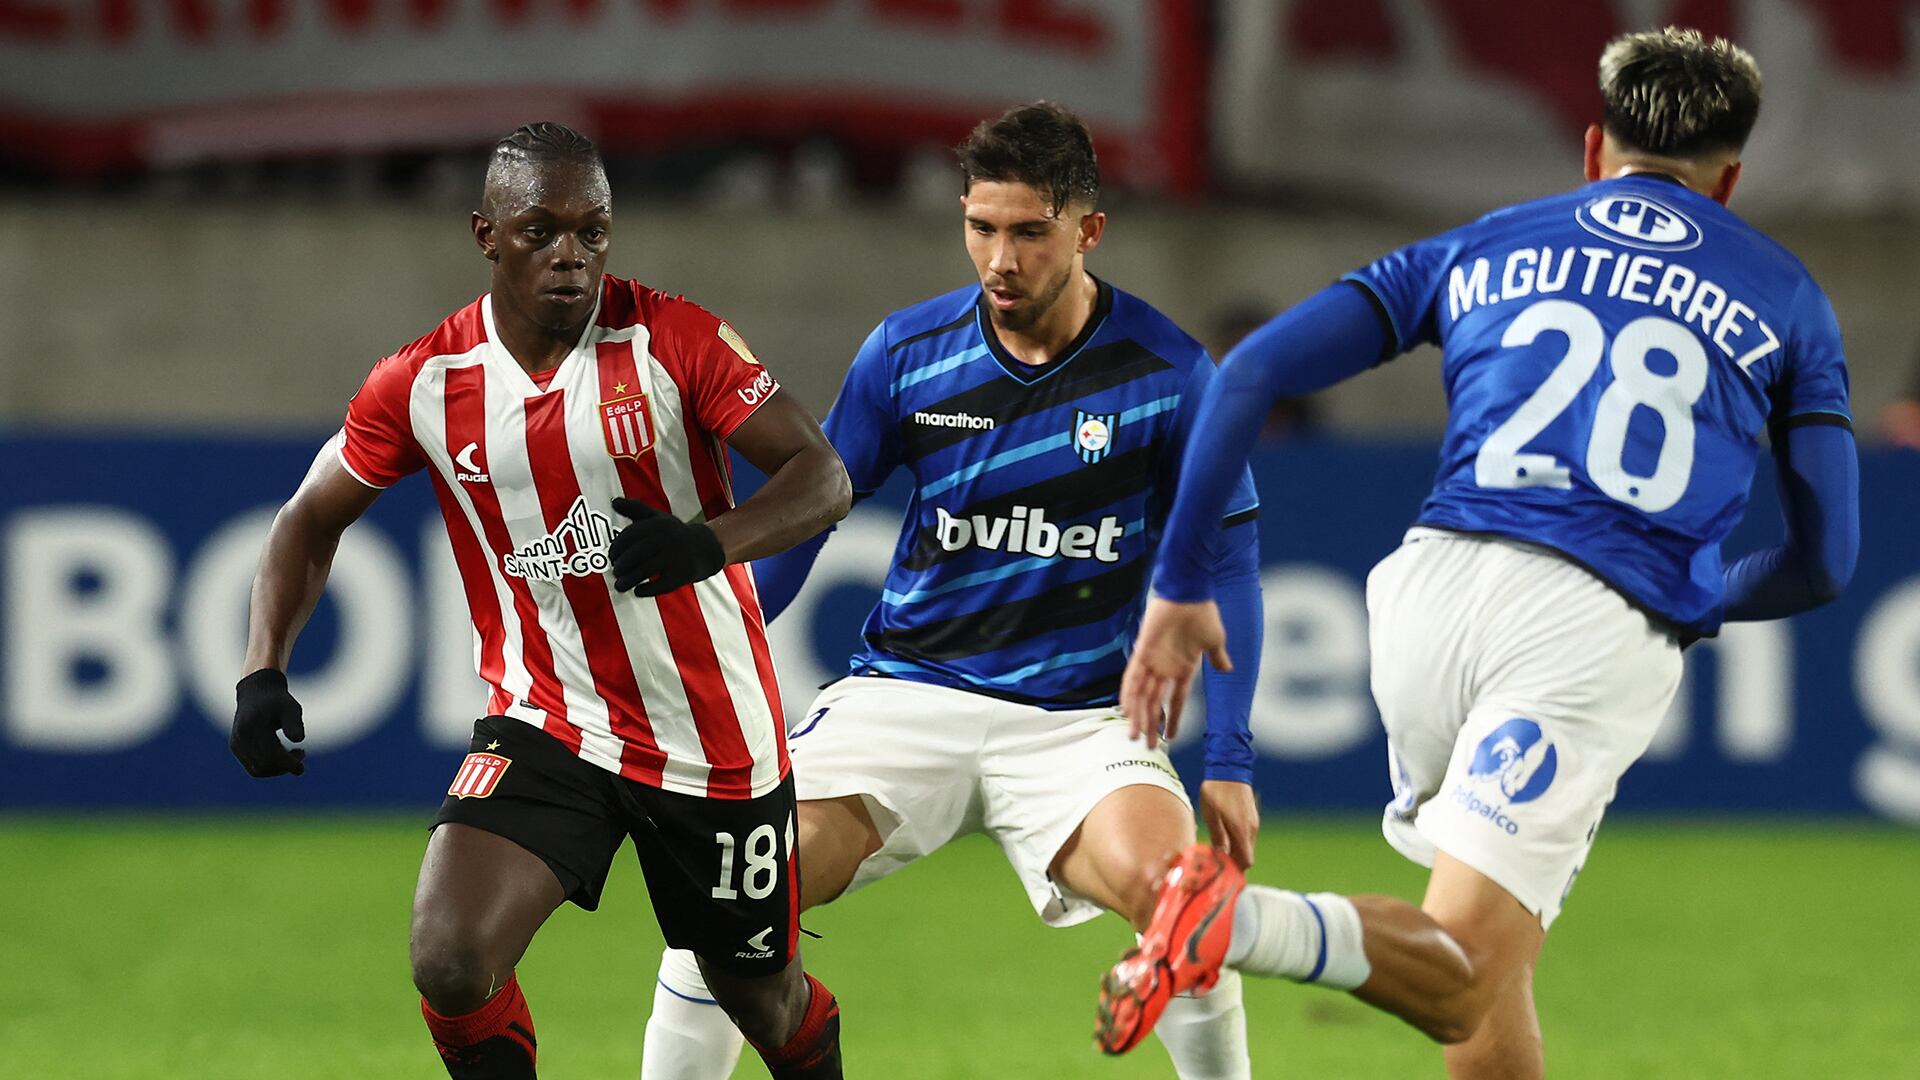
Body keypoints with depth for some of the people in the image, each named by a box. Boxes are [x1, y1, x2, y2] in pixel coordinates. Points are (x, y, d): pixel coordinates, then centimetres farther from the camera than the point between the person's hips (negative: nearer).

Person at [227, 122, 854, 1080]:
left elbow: (823, 480, -15)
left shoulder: (674, 340, -12)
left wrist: (711, 541, -35)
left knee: (762, 996, 14)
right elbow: (312, 517, 9)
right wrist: (263, 670, -5)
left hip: (716, 740, -1)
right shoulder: (426, 382, -5)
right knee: (450, 963, -21)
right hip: (545, 724, 1)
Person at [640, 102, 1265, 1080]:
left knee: (1166, 884, -30)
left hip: (1074, 718, -2)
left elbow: (1223, 562, 1)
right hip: (904, 694, 2)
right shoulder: (906, 353, -1)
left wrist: (1228, 762, -5)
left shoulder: (1166, 374, -7)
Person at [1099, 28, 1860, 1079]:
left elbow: (1251, 373, 13)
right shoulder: (1784, 295, 20)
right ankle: (1245, 921, -37)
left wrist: (1181, 586, 17)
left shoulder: (1478, 250, 23)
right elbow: (1823, 561, 16)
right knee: (1461, 983, -10)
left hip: (1435, 580, 3)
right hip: (1607, 630, -3)